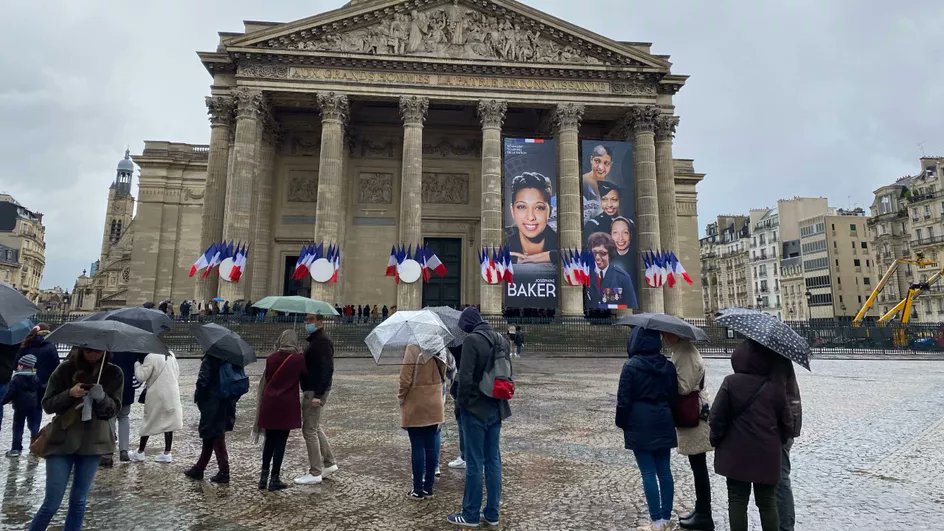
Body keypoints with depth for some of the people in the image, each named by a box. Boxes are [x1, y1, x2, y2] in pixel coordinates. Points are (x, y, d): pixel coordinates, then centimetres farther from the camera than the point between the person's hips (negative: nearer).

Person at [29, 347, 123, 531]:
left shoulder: (114, 373, -3)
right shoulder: (65, 369, -7)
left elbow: (113, 410, -2)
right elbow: (47, 405, -3)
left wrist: (102, 398, -23)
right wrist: (70, 394, -22)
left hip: (93, 442, 1)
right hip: (62, 440, -1)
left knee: (78, 502, 10)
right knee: (52, 503, 0)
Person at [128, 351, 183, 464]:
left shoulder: (150, 357, -14)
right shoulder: (171, 355, 6)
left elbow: (141, 377, -13)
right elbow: (177, 375, 11)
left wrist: (137, 363, -2)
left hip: (156, 396, -5)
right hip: (172, 395, 5)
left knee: (148, 423, 10)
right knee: (169, 422, 8)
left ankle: (140, 453, 23)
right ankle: (167, 453, 12)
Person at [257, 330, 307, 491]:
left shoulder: (271, 358, 1)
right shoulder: (299, 359, -8)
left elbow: (265, 380, 9)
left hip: (269, 404, 4)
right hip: (287, 405, -3)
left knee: (269, 440, 16)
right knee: (280, 442, 5)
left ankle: (264, 476, 21)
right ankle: (275, 478, 10)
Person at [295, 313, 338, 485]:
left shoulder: (323, 342, -17)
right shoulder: (315, 340, 15)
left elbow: (327, 369, -24)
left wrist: (318, 395, -27)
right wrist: (316, 393, 15)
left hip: (315, 392, -10)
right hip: (312, 390, 10)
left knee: (309, 430, -3)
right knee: (315, 427, 18)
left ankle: (315, 473, 6)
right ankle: (329, 463, 28)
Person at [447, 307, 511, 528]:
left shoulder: (472, 340, -16)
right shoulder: (500, 339, 7)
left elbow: (465, 377, -20)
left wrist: (462, 402, -7)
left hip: (476, 409, -7)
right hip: (496, 409, 7)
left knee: (474, 464, 3)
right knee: (493, 461, 13)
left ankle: (471, 515, 14)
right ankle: (492, 513, 23)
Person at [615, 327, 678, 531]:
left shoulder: (631, 366, -14)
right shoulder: (668, 366, 4)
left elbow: (624, 399, -12)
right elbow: (674, 396, 9)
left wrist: (622, 423, 1)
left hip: (640, 427, -6)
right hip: (663, 424, 6)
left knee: (648, 473, 1)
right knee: (664, 471, 12)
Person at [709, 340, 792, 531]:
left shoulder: (730, 382, -12)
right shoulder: (776, 387, -4)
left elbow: (717, 418, -11)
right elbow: (786, 424, 3)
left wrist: (716, 440, 5)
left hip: (736, 455, -2)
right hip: (767, 457, 2)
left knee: (737, 500, 9)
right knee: (767, 502, 16)